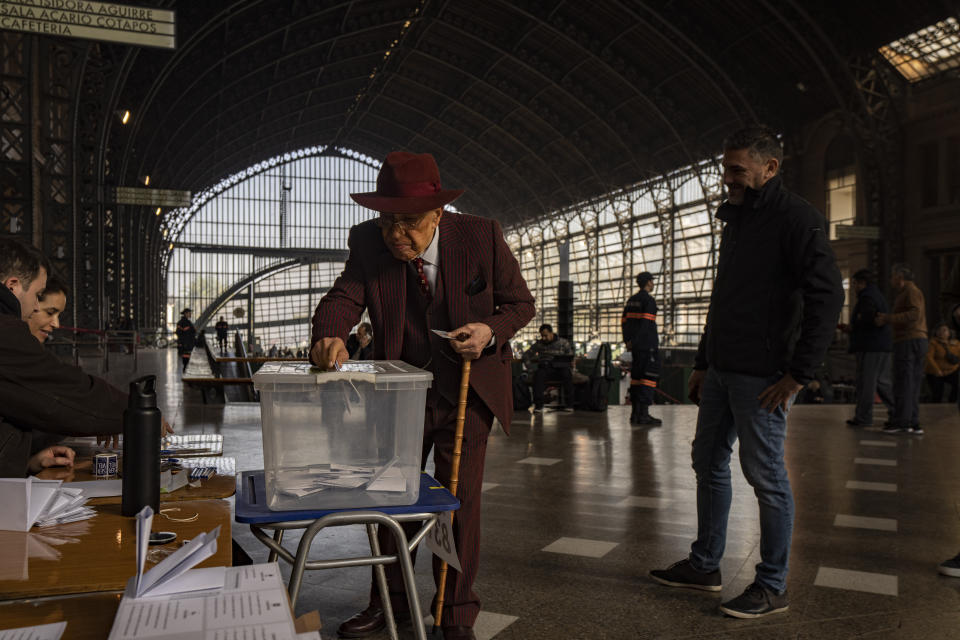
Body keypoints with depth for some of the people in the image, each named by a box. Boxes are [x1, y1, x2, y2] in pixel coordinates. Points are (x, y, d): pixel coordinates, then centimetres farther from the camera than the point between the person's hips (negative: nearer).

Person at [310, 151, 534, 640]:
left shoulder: (481, 237, -17)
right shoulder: (369, 243, -12)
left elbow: (520, 303, -6)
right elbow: (344, 296, -18)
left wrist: (489, 331, -26)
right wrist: (329, 335, -41)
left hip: (468, 388, -2)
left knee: (460, 500, 2)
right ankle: (389, 601, 34)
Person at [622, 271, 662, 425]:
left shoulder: (631, 300, 15)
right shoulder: (649, 300, -10)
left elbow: (624, 322, 12)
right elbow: (646, 323, -18)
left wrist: (628, 341, 8)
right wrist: (633, 341, -14)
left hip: (636, 345, 8)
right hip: (648, 345, -8)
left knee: (636, 377, 10)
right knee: (649, 377, -6)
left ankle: (635, 413, 11)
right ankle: (643, 413, -9)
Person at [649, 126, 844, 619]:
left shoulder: (795, 219, -10)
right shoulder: (735, 220, 17)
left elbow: (827, 297, -18)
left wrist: (798, 374, -19)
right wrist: (703, 363, 19)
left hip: (761, 375, -9)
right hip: (721, 371, 9)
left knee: (765, 475, 0)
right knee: (708, 463, 14)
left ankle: (772, 587, 14)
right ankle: (705, 565, 27)